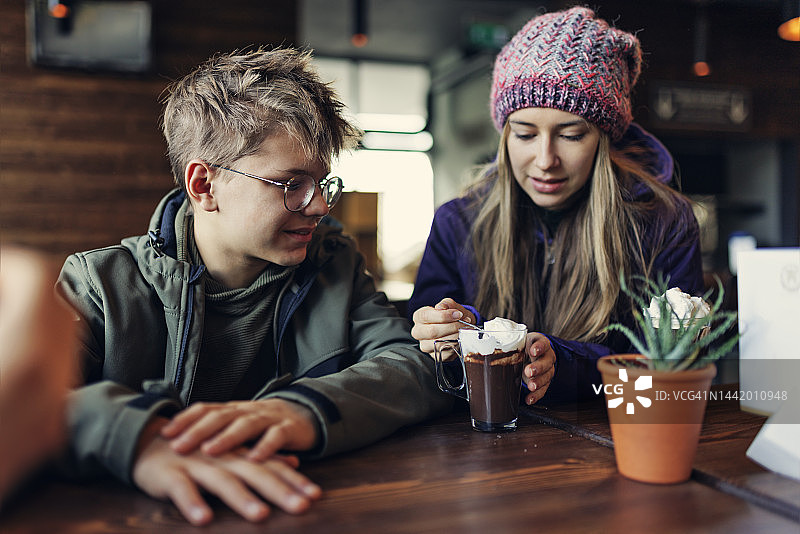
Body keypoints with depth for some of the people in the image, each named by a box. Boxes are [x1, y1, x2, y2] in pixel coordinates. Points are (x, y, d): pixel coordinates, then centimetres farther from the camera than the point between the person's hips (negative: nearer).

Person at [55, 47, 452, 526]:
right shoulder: (100, 284, -3)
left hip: (305, 511, 1)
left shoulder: (335, 265, 4)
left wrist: (304, 410, -27)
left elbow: (421, 365, -9)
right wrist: (139, 435, -38)